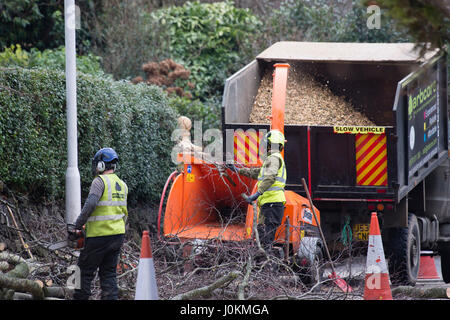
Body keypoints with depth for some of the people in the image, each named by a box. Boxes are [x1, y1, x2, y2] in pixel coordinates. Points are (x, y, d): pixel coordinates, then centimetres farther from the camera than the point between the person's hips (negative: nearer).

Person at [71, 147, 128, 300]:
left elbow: (90, 204, -24)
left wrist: (77, 226, -18)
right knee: (109, 273, 10)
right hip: (118, 236, 7)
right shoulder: (122, 185, 13)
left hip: (99, 236, -7)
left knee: (85, 271, 3)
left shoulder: (100, 181, -12)